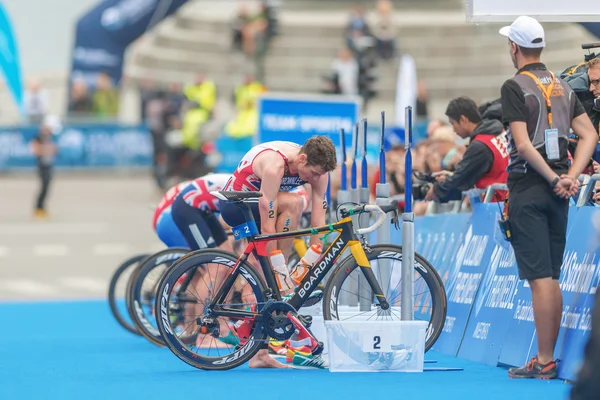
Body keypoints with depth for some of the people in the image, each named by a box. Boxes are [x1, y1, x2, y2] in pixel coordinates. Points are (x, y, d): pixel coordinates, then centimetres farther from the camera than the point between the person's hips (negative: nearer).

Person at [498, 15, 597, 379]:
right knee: (552, 277, 11)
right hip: (558, 193, 7)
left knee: (539, 278, -8)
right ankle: (549, 358, 15)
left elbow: (523, 145, -18)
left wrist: (555, 180, -12)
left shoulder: (515, 87, -9)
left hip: (528, 188, -7)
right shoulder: (563, 87, 12)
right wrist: (571, 177, -4)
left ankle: (544, 362, -9)